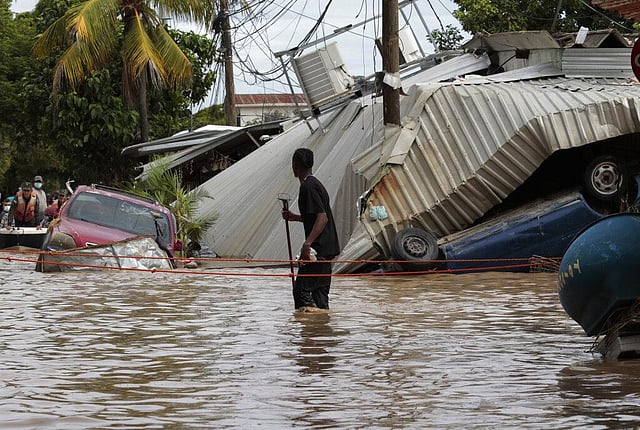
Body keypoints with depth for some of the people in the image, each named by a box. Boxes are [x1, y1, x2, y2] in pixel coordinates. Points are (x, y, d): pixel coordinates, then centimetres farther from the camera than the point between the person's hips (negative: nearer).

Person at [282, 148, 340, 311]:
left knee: (301, 289, -9)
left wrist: (307, 243, -27)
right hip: (326, 249, 10)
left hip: (318, 249, -10)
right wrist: (294, 217, 22)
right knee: (320, 290, 12)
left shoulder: (308, 187, -14)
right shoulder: (315, 184, 17)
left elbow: (322, 218, -22)